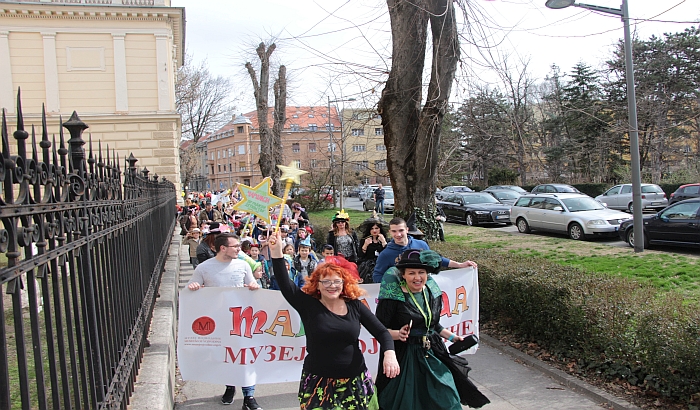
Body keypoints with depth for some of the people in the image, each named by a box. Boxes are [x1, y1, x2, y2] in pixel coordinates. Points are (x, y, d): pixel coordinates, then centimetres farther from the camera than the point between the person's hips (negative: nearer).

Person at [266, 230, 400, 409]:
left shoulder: (354, 305, 0)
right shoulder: (308, 305, -5)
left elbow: (381, 331, -2)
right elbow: (285, 284, -16)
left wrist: (389, 354, -20)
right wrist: (277, 253, -28)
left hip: (355, 381, 2)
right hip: (318, 383, -1)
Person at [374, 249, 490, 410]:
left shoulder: (433, 292, 3)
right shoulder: (393, 296, -16)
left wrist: (452, 337, 12)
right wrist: (398, 334, -30)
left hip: (432, 354, 6)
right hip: (404, 358, -5)